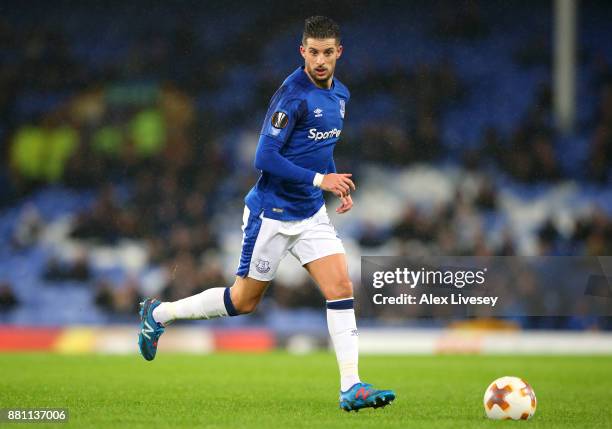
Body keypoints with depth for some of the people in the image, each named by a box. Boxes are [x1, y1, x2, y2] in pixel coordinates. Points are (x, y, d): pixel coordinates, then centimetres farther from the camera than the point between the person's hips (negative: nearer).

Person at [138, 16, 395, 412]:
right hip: (272, 214, -7)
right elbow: (265, 158, -23)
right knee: (245, 300, 6)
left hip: (311, 215, 7)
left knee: (342, 287, -9)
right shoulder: (293, 94, -20)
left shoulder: (340, 95, 7)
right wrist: (319, 180, -24)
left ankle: (351, 387, -8)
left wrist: (339, 184, 9)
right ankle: (159, 313, 26)